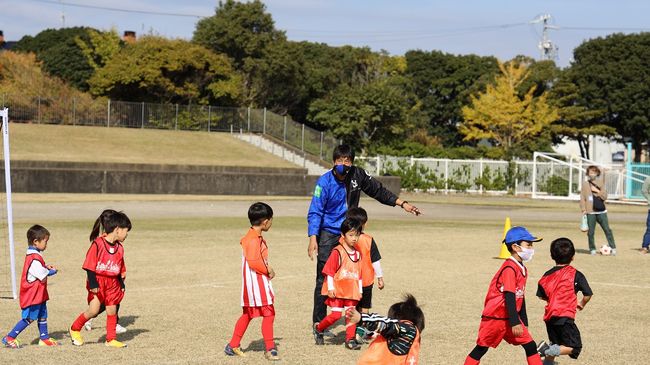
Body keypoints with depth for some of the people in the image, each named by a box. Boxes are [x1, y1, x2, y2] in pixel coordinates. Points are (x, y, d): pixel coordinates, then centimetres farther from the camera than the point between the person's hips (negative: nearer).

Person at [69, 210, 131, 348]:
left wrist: (122, 284, 15)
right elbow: (90, 265, -13)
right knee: (94, 310, -12)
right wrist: (93, 283, -17)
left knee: (112, 311, 6)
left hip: (112, 283, 6)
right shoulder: (98, 243, -13)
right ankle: (75, 329, 10)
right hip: (97, 281, -6)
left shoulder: (120, 248, 7)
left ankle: (111, 339, 17)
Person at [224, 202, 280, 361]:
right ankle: (270, 349, -4)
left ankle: (233, 346, 23)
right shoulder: (253, 239, -19)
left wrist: (268, 269, 4)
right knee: (268, 313, -7)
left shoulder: (256, 237, 13)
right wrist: (268, 270, -13)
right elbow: (253, 262, -25)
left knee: (247, 314, 16)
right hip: (255, 282, -11)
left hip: (260, 281, 11)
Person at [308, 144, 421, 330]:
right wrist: (313, 238, -29)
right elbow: (315, 212, -18)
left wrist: (402, 203, 3)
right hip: (328, 233, -5)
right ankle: (319, 323, -2)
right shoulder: (325, 182, -16)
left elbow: (379, 191, 9)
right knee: (324, 278, -9)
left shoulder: (358, 175, -4)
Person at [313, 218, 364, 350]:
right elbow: (329, 271, -10)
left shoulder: (358, 254, 10)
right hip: (337, 290, -6)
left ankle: (350, 339, 9)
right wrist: (330, 288, -13)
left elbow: (359, 274, 17)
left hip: (351, 291, 6)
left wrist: (360, 290, 15)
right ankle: (318, 328, 14)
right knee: (336, 314, -8)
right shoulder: (337, 252, -10)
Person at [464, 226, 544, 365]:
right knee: (481, 348, 1)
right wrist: (515, 322, -25)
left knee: (530, 346, 2)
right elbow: (509, 297, -23)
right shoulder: (510, 269, -19)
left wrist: (524, 322, 20)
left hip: (510, 317, 8)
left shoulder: (522, 269, 10)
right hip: (495, 316, -8)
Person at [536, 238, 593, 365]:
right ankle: (548, 350, -19)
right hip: (565, 317, -6)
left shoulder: (547, 275, 8)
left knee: (555, 344, 24)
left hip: (549, 316, 6)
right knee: (574, 347, 0)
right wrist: (582, 304, 17)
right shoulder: (576, 274, -5)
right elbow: (588, 295, -4)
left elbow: (541, 296, 14)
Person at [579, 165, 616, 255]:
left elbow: (605, 196, 3)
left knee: (607, 230, -1)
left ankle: (613, 248, 3)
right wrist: (583, 209, -6)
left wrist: (597, 191, -11)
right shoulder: (585, 184, 4)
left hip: (601, 211, 1)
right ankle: (592, 249, 12)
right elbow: (582, 198, 2)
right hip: (590, 212, -1)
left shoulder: (600, 183, 9)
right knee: (591, 232, 0)